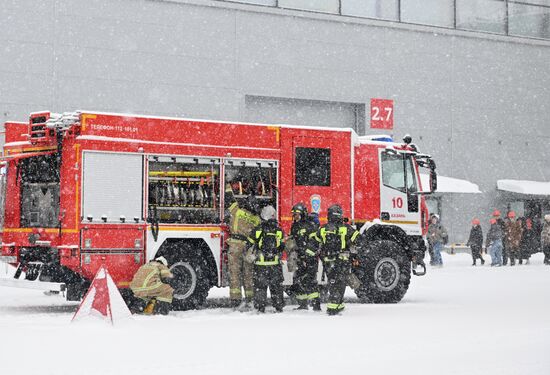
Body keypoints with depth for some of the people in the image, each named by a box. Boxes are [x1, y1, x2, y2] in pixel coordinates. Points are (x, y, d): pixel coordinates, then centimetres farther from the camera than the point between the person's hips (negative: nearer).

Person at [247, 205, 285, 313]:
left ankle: (260, 307, 2)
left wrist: (251, 257, 16)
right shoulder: (279, 231, -1)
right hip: (275, 264, 2)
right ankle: (279, 306, 14)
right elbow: (282, 247, 11)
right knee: (276, 285, 12)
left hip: (260, 264, -2)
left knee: (260, 285, 5)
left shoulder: (257, 230, -6)